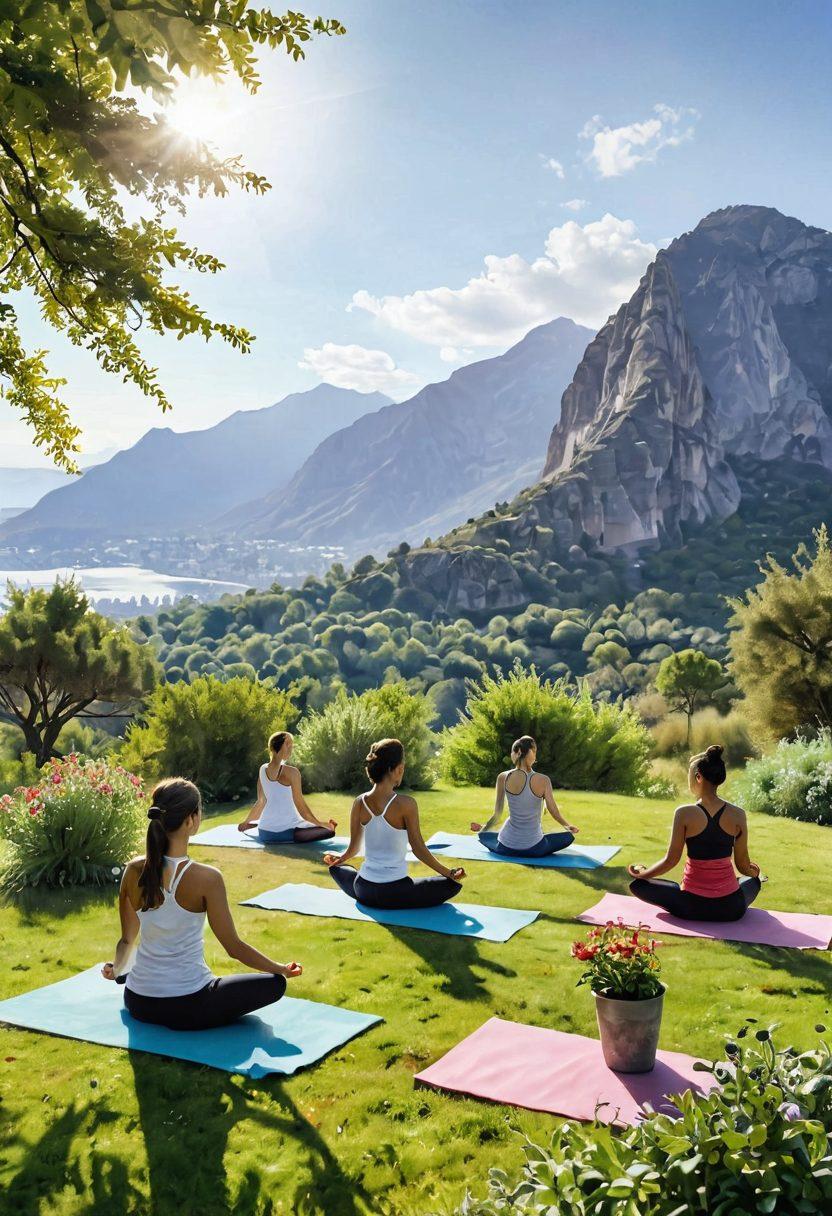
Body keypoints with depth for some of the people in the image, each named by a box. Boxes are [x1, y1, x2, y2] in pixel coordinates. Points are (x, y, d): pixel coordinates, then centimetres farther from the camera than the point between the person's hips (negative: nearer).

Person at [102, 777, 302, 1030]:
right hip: (188, 1009, -7)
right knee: (275, 983, 11)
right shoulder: (206, 878, -22)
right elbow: (234, 947, -13)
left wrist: (116, 969, 26)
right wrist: (283, 969, 2)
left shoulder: (133, 871, -7)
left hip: (137, 1005, 7)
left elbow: (127, 940, 5)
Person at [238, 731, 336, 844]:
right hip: (286, 832, -8)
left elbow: (261, 802, 12)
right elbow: (301, 804, -12)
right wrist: (321, 824, -6)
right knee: (329, 831, -1)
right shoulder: (291, 772, -12)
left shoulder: (263, 769, 5)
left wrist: (246, 822, 26)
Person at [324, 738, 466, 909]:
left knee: (337, 868, 35)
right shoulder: (406, 804, -16)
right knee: (453, 884, 7)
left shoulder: (360, 803, -2)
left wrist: (337, 857, 30)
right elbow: (419, 849, -12)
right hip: (395, 892, -5)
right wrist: (450, 874, -1)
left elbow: (353, 848, 7)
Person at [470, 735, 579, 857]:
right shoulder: (543, 780, -13)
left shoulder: (503, 778, -8)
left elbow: (497, 815, -1)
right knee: (569, 836, 25)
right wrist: (568, 826, 17)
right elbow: (555, 813, -4)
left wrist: (482, 828, 19)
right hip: (534, 849, -2)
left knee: (482, 834, 34)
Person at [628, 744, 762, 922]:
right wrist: (753, 870, 26)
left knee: (637, 884, 17)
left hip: (692, 907, -3)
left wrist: (642, 874, 10)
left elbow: (670, 860, -8)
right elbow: (743, 866, 1)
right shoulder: (738, 815, -7)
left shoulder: (684, 814, -14)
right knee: (753, 880, 37)